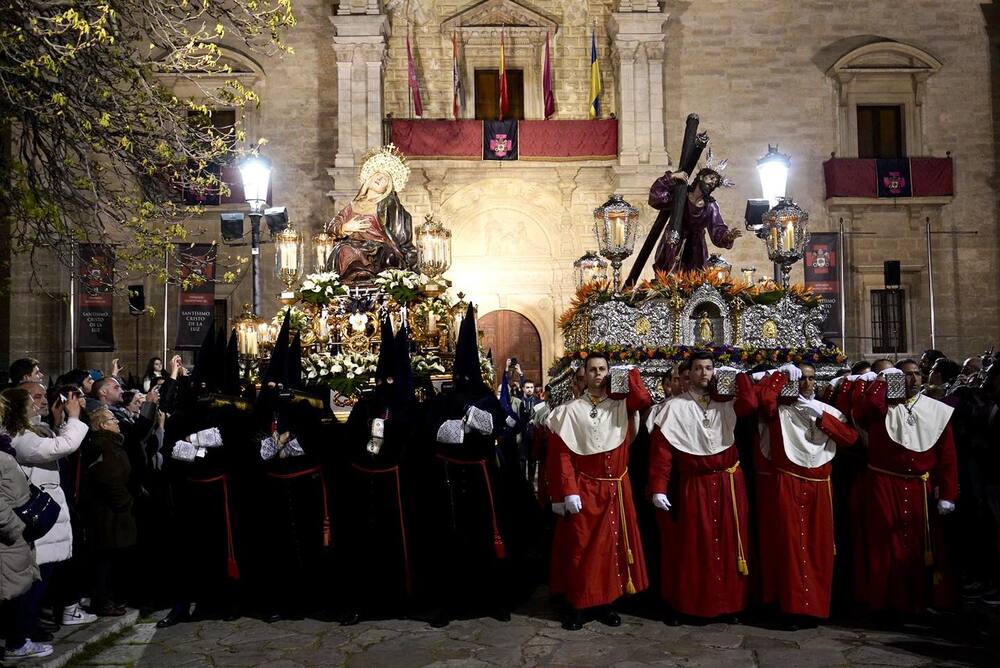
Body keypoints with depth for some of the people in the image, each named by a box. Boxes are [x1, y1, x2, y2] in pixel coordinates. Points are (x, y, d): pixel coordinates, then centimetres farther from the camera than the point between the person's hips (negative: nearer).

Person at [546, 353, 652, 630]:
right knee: (580, 547, 3)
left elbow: (645, 401, -19)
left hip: (615, 488, 3)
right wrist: (569, 491, -14)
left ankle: (605, 603, 23)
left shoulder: (621, 405, 3)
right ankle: (577, 604, 15)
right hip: (583, 488, -3)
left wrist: (630, 372, -7)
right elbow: (561, 453, -7)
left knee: (612, 544, 10)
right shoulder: (571, 410, -4)